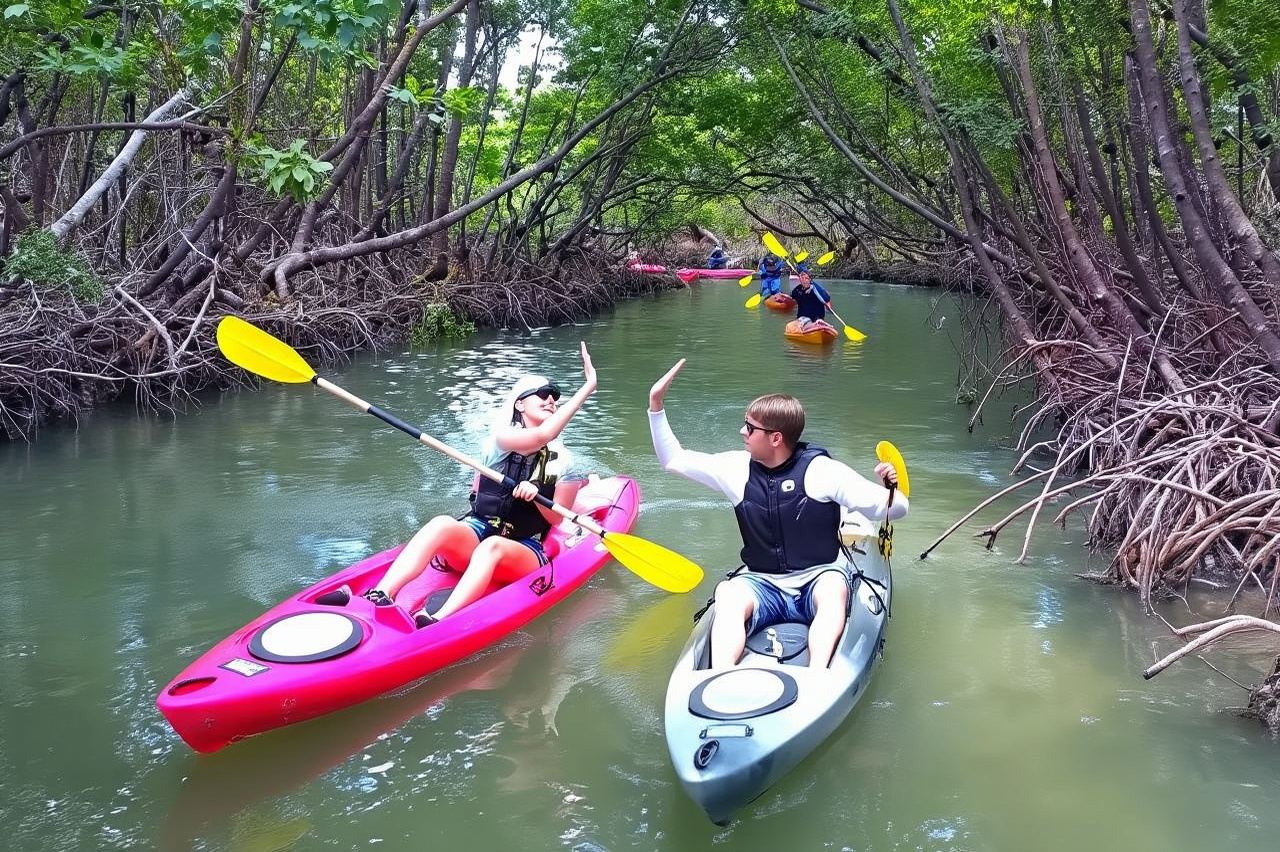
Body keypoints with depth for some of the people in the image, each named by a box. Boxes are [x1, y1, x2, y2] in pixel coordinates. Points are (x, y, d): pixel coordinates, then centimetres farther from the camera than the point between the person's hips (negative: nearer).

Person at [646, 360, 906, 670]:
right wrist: (656, 404, 5)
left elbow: (894, 510, -8)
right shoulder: (738, 468, 3)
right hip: (762, 584, 2)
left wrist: (890, 487, -31)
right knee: (729, 594, -32)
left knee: (833, 588, -38)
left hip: (819, 578, -2)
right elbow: (673, 459, 13)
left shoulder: (821, 470, -9)